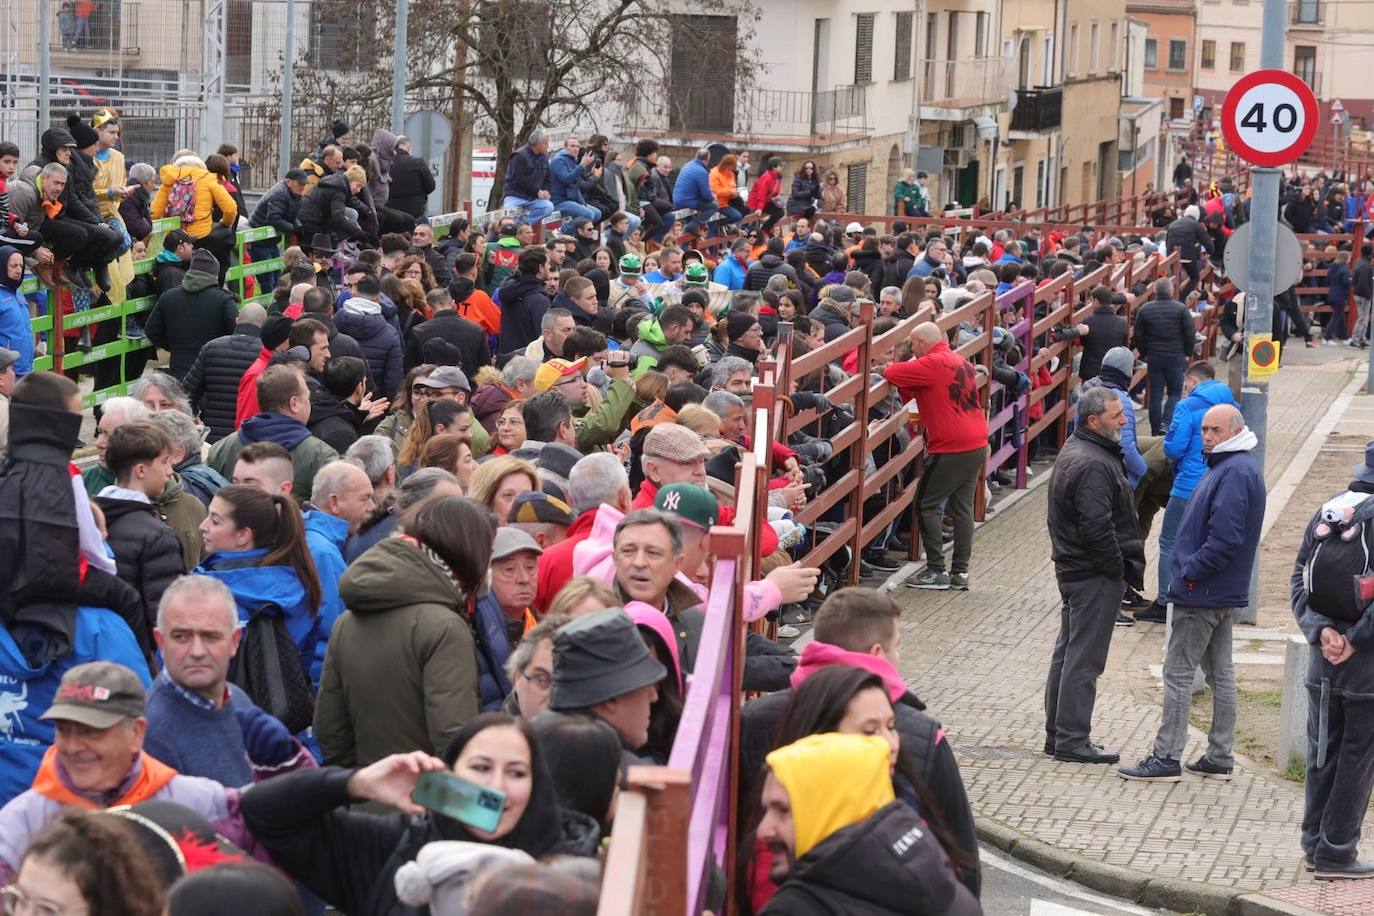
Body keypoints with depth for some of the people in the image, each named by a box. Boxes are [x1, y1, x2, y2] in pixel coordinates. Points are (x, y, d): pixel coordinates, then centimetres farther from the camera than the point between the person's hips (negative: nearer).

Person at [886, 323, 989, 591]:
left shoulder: (932, 364, -12)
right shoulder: (962, 363, 14)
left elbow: (891, 373, -15)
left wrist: (887, 367, 6)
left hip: (951, 449, -8)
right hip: (977, 445, 8)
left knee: (928, 506, 0)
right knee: (962, 507, 10)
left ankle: (936, 571, -1)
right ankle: (960, 571, 11)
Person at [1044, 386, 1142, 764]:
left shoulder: (1073, 451, 13)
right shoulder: (1092, 464, -21)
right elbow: (1097, 527, -26)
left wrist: (1123, 566, 17)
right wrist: (1119, 568, -14)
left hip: (1072, 568, 11)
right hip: (1095, 576, -11)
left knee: (1068, 653, 16)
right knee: (1084, 659, -5)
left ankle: (1058, 734, 24)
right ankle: (1072, 741, -1)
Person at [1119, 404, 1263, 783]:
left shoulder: (1234, 473, -19)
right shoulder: (1235, 467, 14)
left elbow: (1225, 537, -26)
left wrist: (1191, 573, -18)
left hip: (1202, 593, -11)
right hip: (1222, 592, 11)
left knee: (1178, 671, -6)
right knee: (1220, 673, 13)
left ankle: (1167, 758, -4)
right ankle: (1219, 758, 19)